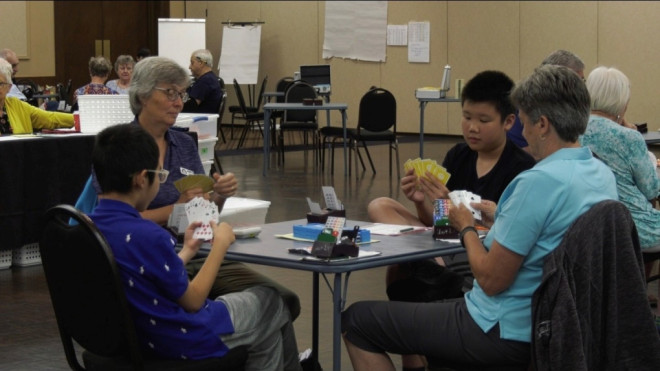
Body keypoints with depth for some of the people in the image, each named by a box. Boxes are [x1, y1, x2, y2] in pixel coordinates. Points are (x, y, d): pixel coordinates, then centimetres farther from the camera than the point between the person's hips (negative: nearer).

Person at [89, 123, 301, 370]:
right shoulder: (148, 236, -30)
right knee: (269, 302, 19)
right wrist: (220, 245, -7)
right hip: (184, 341, -8)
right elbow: (192, 300, -17)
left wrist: (186, 251, 13)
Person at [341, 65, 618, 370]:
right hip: (549, 327, 10)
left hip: (505, 333, -10)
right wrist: (500, 220, 14)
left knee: (356, 320, 1)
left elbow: (491, 280, -23)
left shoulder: (539, 181, -27)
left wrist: (467, 228, -5)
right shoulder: (603, 174, 2)